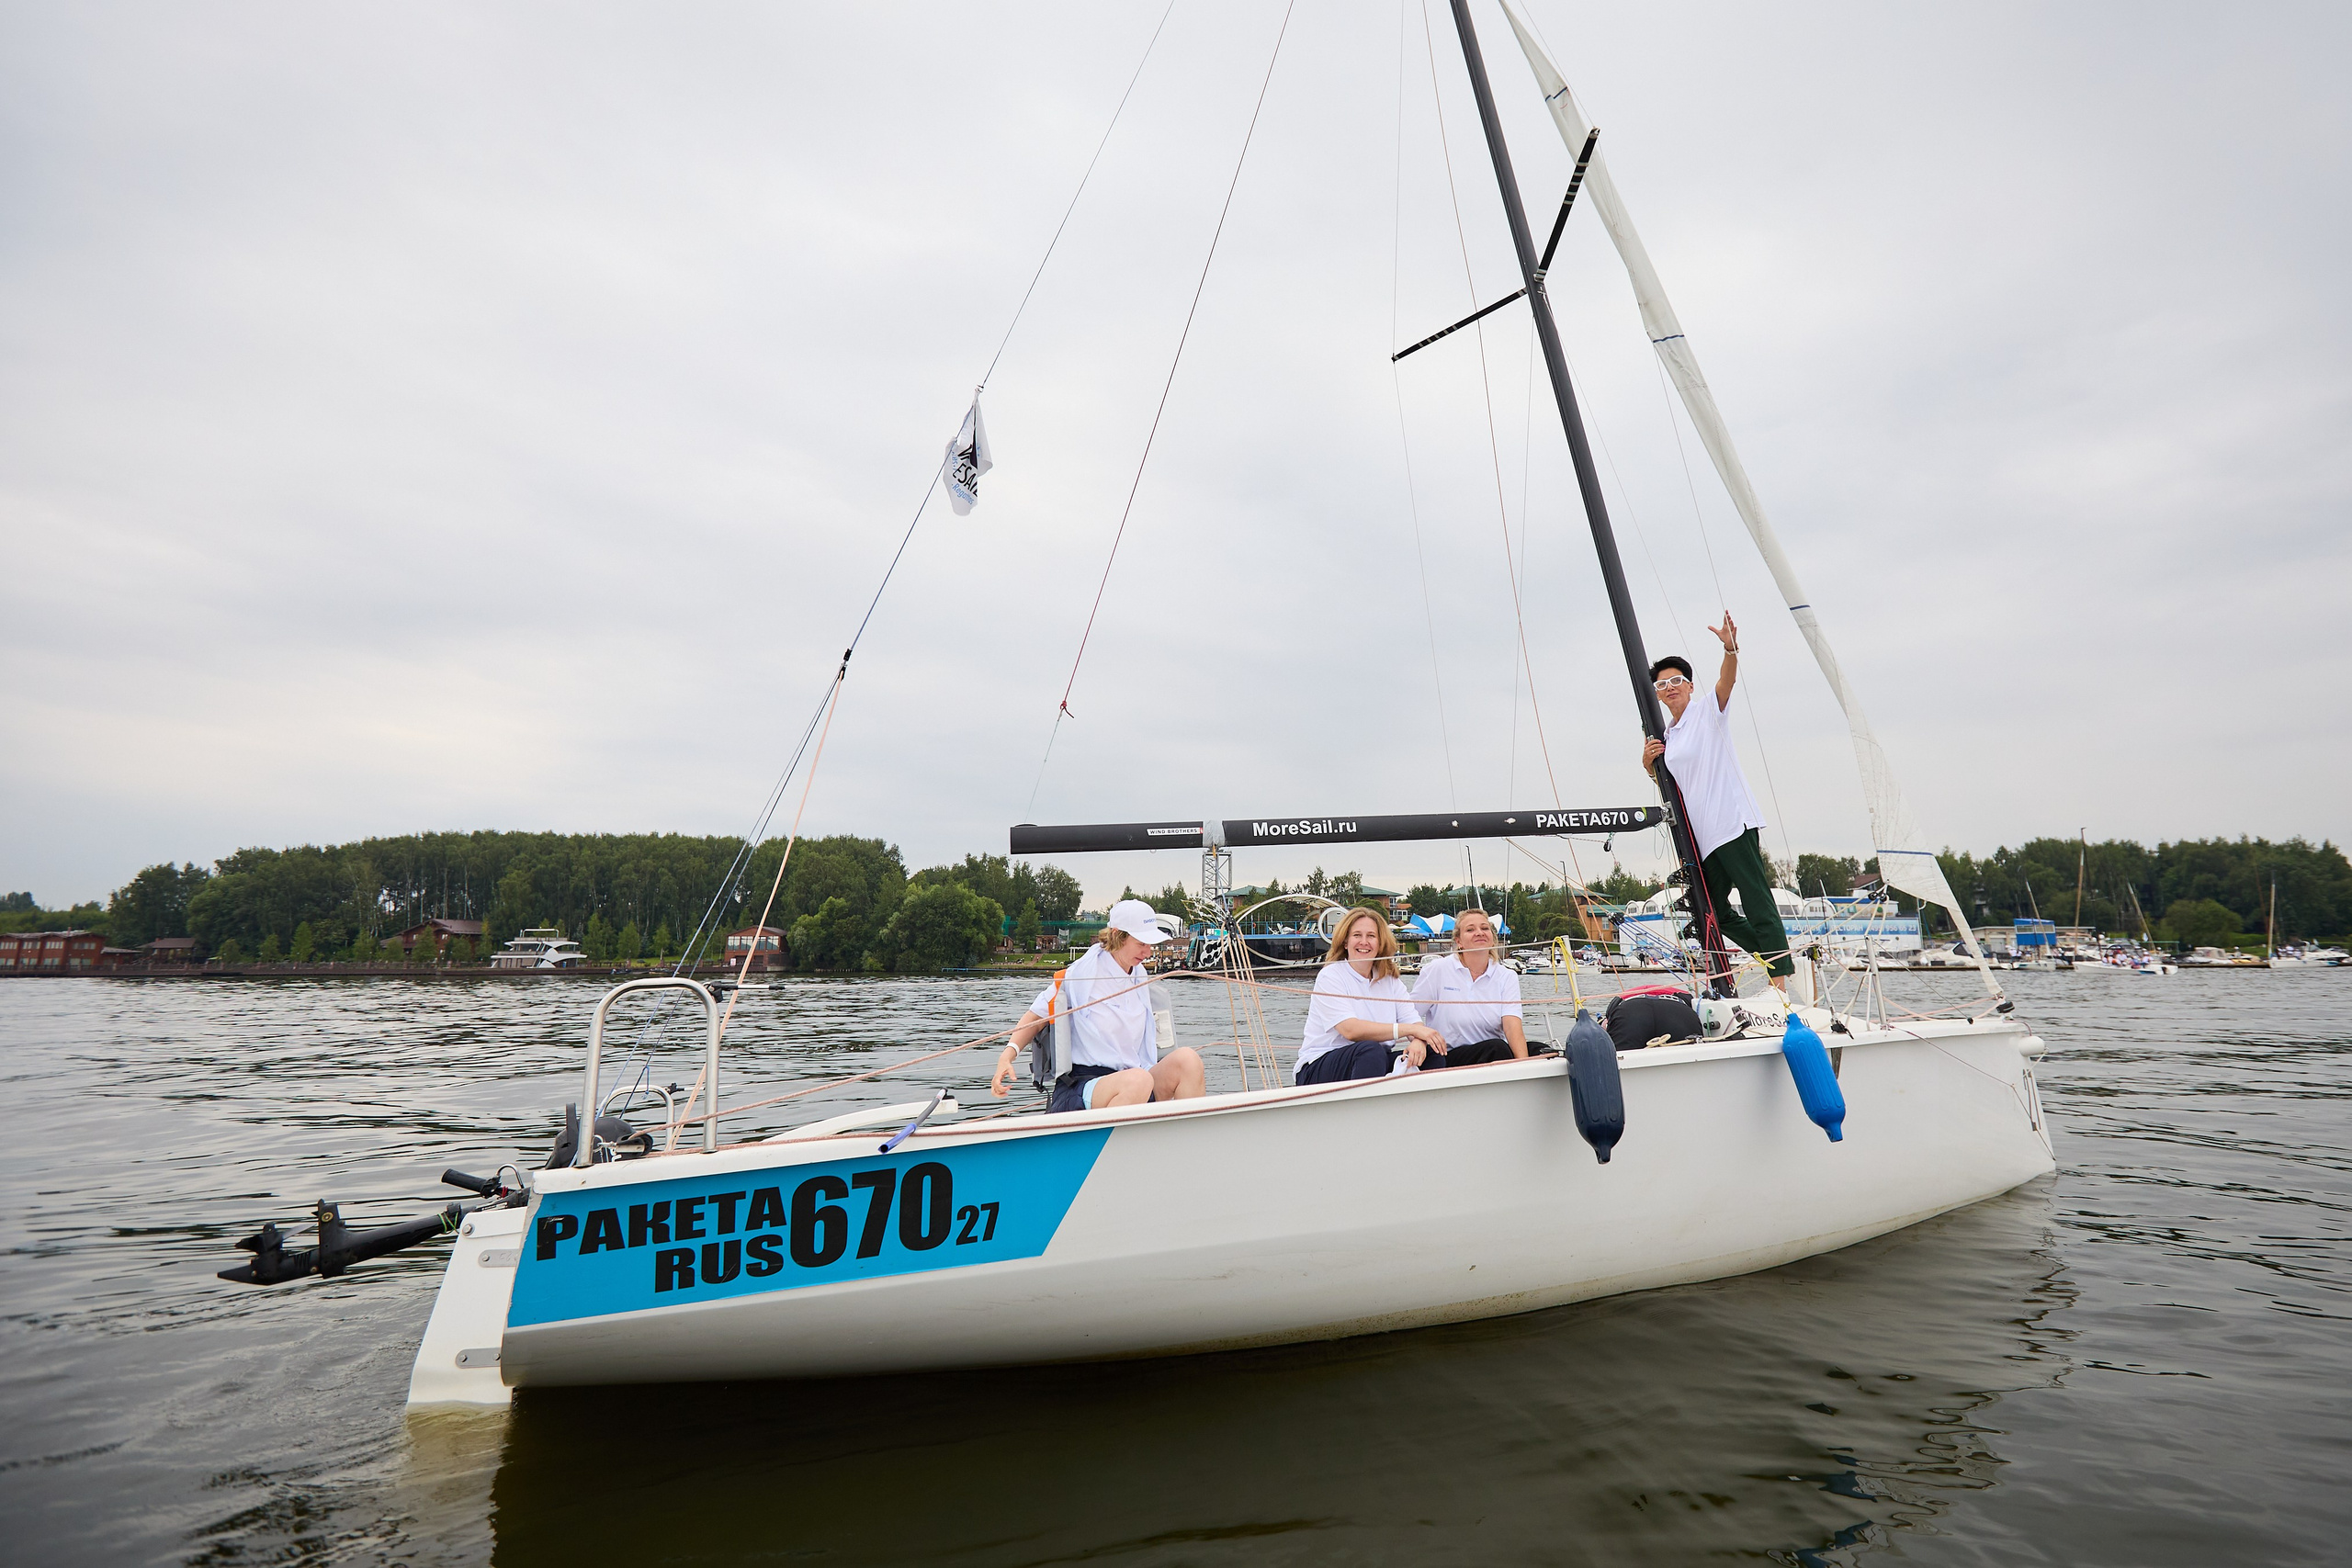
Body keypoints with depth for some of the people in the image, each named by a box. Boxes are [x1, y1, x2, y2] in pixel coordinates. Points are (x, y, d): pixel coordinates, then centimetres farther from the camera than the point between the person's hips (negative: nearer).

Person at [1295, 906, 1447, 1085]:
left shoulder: (1390, 981, 13)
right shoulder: (1330, 976, -5)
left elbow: (1414, 1022, 2)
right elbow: (1351, 1030, -19)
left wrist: (1418, 1041, -24)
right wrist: (1411, 1029, -20)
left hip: (1374, 1063, 6)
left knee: (1432, 1055, -17)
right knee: (1370, 1049, -36)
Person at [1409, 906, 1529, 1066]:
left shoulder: (1506, 977, 6)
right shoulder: (1437, 970, 0)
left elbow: (1512, 1026, -9)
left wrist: (1523, 1063, -29)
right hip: (1447, 1058, -3)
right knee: (1497, 1048, -32)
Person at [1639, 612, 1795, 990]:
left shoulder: (1708, 711, 0)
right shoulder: (1666, 736, 19)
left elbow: (1727, 679, -19)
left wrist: (1730, 648, -40)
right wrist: (1648, 759, 7)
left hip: (1733, 823, -8)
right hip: (1702, 835, 8)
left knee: (1757, 901, -13)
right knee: (1715, 913, 10)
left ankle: (1781, 979, -13)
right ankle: (1776, 954, 24)